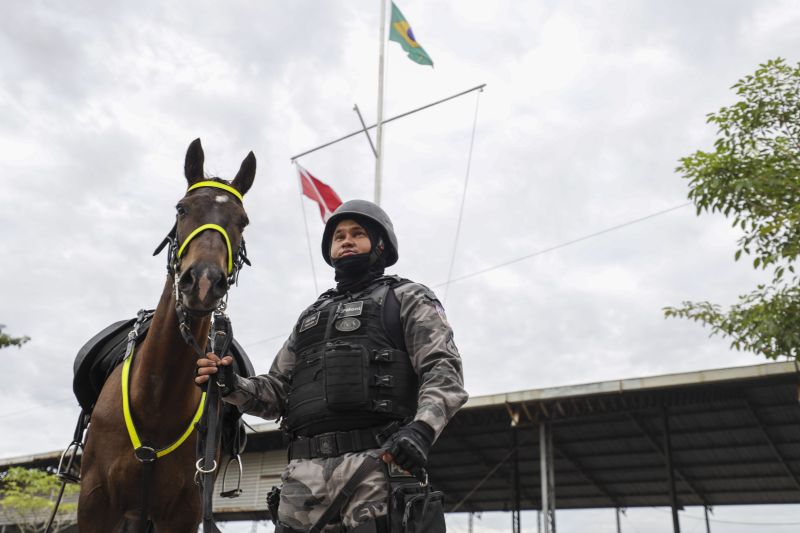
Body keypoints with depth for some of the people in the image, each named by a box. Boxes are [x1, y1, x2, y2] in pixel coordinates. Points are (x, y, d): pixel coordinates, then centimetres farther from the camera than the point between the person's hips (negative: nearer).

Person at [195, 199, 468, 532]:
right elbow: (277, 392, 25)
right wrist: (232, 386, 4)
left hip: (377, 464, -5)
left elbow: (443, 371, -4)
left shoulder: (408, 298, 11)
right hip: (304, 473, 5)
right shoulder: (311, 315, 28)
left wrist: (421, 429, -23)